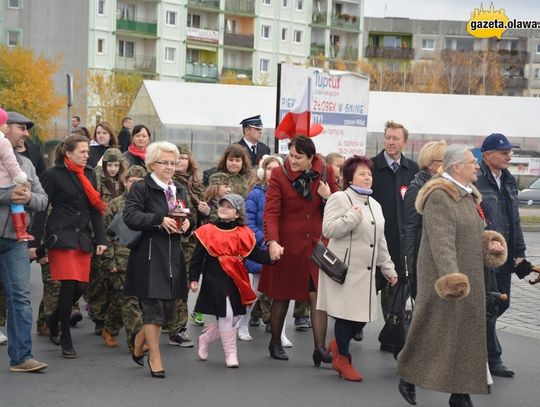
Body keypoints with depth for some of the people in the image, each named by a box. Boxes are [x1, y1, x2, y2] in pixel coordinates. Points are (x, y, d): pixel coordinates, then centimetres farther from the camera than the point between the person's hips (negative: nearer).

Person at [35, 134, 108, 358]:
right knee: (69, 285, -11)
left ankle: (53, 322, 28)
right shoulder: (53, 175, -4)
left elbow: (95, 208, 15)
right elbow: (41, 209, -5)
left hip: (83, 238, 6)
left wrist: (100, 239, 7)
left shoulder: (88, 174, 13)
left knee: (80, 287, 1)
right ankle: (66, 342, 1)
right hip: (61, 236, -6)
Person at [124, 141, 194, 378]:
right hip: (149, 255, -7)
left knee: (167, 306, 10)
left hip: (172, 256, 7)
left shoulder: (179, 191, 17)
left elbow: (187, 220, 23)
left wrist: (187, 224, 0)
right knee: (154, 306, -5)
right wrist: (160, 220, -26)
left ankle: (139, 342, 33)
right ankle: (155, 358, 6)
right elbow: (130, 216, -18)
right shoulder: (141, 188, -5)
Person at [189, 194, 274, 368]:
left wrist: (270, 256, -15)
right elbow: (197, 258, 0)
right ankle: (230, 353, 5)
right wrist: (193, 278, -6)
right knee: (226, 315, -9)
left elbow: (256, 254, 3)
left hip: (235, 281, 4)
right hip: (214, 280, -4)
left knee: (229, 317, 10)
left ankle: (205, 339, 34)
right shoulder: (208, 231, -2)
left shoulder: (243, 234, 4)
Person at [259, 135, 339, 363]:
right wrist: (272, 242, -27)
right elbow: (271, 212, -13)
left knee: (319, 297, -6)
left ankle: (320, 349, -3)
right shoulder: (279, 175, -7)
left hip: (317, 245, 2)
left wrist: (328, 197, -14)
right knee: (282, 296, 10)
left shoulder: (325, 173, 1)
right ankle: (275, 343, 27)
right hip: (287, 245, -2)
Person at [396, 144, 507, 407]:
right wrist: (451, 276, -35)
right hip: (443, 277, -9)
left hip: (468, 278, 9)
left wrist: (489, 242, 4)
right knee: (434, 330, 1)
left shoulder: (468, 196, 14)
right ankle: (408, 377, 20)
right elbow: (441, 241, -26)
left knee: (467, 332, 9)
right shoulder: (438, 198, -16)